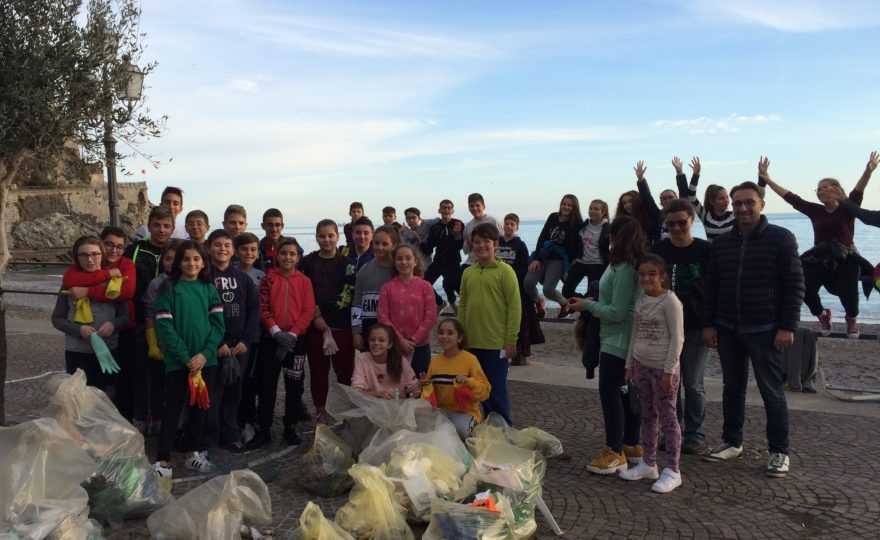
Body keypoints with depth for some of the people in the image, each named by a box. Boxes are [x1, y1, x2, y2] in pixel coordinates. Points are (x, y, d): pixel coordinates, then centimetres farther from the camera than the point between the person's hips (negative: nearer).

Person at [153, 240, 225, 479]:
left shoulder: (209, 289, 6)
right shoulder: (169, 288, -3)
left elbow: (218, 323, 1)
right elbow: (164, 326, -10)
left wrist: (205, 354, -12)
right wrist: (186, 357, -15)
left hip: (206, 360, 3)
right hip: (178, 361, -3)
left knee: (198, 407, 13)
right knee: (173, 408, 0)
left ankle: (192, 454, 26)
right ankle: (162, 460, 7)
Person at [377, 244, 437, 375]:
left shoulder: (425, 286, 1)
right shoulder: (387, 288, 2)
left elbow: (431, 317, -3)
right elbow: (382, 317, -3)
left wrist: (414, 339, -10)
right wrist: (400, 340, -11)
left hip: (420, 346, 0)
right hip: (394, 346, 0)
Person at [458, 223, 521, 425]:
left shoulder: (504, 271, -7)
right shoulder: (468, 272, 8)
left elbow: (515, 306, -9)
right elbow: (463, 306, 11)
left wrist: (511, 341, -12)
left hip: (496, 344, -5)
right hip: (472, 343, 5)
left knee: (497, 391, 4)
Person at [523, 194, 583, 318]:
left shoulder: (576, 224, -5)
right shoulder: (553, 217, 6)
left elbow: (576, 246, -5)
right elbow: (542, 237, 5)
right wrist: (536, 258, -1)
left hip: (558, 260, -4)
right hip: (542, 256, 4)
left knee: (548, 290, -18)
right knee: (527, 283, -15)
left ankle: (565, 303, 16)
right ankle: (538, 302, 18)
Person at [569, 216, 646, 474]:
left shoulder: (623, 269, -21)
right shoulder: (631, 265, 8)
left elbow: (617, 312, -21)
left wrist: (587, 306, -11)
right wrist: (592, 302, 8)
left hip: (616, 342, -10)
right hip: (623, 341, 10)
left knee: (609, 393, -4)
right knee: (624, 392, 16)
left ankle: (615, 452, 3)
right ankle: (631, 446, 27)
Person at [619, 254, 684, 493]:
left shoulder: (670, 301, -12)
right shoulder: (640, 300, 9)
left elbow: (677, 338, -14)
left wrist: (669, 370, -17)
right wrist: (629, 365, 13)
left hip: (663, 369, -7)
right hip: (641, 366, 7)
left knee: (667, 417, 0)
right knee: (647, 416, 15)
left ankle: (672, 471, 9)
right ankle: (648, 464, 26)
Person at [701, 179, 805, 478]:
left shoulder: (781, 238, -4)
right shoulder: (721, 242, 8)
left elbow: (794, 284, -6)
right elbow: (710, 285, 10)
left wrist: (787, 326, -12)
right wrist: (708, 324, 3)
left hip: (764, 330, -4)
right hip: (727, 329, 4)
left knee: (771, 391, 3)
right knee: (732, 387, 13)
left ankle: (779, 452, 14)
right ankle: (731, 442, 25)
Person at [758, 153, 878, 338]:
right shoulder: (815, 211, 7)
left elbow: (857, 192, -21)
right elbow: (790, 197, 6)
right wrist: (766, 178, 3)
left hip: (845, 261, -3)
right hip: (818, 260, 3)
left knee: (848, 294, -10)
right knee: (806, 290, -16)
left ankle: (852, 319, 28)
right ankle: (822, 315, 17)